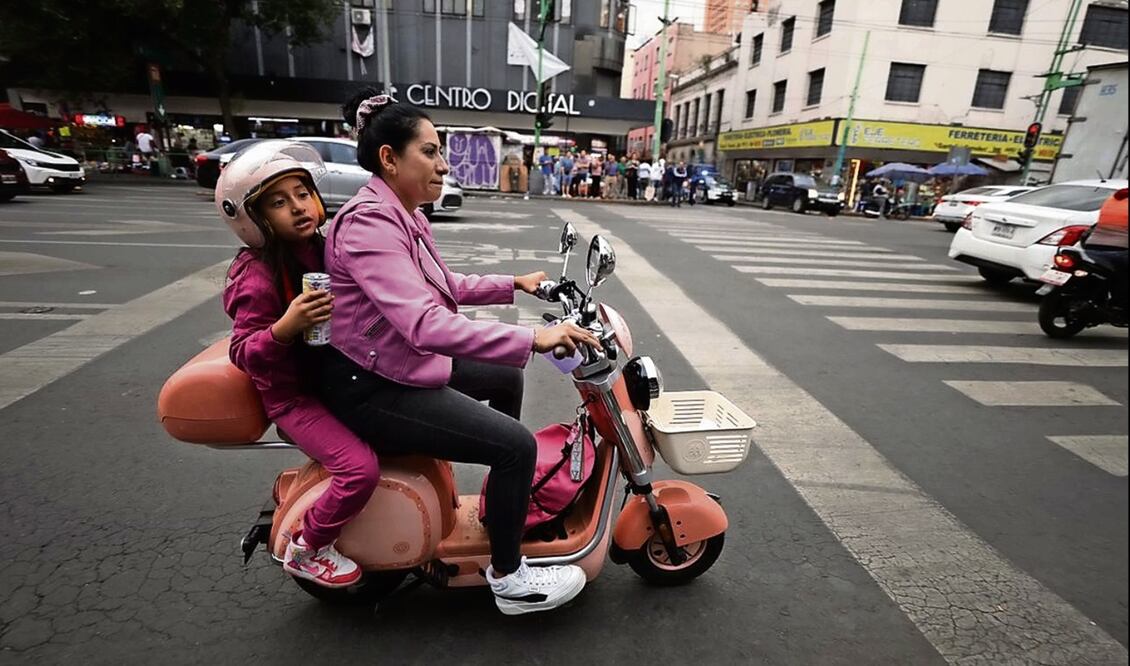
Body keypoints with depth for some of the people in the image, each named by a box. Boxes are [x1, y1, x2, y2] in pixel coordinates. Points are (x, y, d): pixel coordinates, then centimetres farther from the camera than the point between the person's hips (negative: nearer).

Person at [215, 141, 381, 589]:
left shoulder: (324, 250, 1)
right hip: (296, 395, -7)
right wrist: (285, 328, -36)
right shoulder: (258, 275, -20)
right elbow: (242, 352, -19)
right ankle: (306, 550, 6)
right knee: (361, 469, -23)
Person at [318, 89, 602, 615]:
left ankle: (506, 495, 39)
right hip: (373, 388, -10)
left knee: (505, 377, 22)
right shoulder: (369, 222, -24)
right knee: (517, 445, -16)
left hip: (406, 362, 11)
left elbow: (447, 287, 19)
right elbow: (425, 324, -37)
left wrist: (514, 284, 14)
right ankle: (509, 580, 7)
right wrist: (532, 339, -39)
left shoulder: (403, 215, 8)